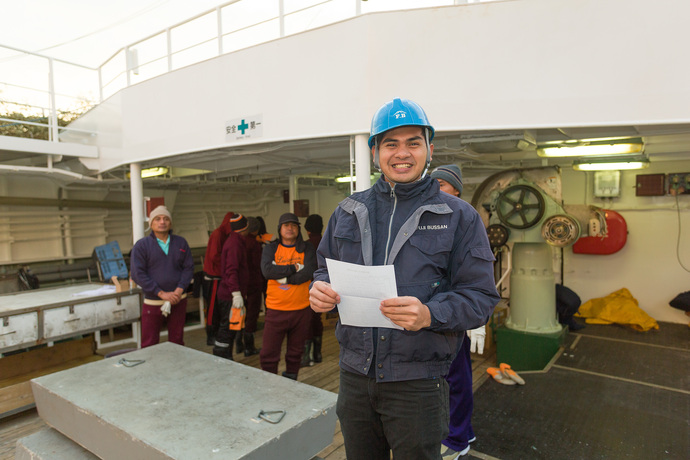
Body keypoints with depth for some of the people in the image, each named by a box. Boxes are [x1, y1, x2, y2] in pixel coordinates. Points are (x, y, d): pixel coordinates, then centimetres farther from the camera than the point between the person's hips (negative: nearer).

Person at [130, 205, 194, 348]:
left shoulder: (181, 243, 6)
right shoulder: (142, 245, -2)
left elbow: (189, 268, 4)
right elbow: (138, 274, -9)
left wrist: (179, 290, -12)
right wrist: (162, 293, -16)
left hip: (178, 301, 2)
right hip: (152, 302, -2)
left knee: (177, 341, 13)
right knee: (149, 345, 3)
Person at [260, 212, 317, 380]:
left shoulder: (307, 248, 3)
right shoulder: (271, 248, 3)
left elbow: (308, 272, -13)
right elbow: (267, 270, -15)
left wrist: (283, 277, -12)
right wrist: (293, 268, -15)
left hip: (301, 309, 1)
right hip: (275, 309, 0)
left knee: (295, 352, 15)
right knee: (268, 354, 2)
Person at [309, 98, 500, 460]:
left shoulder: (459, 216, -3)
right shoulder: (348, 212, 7)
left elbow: (480, 297, -7)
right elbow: (325, 269, 15)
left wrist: (430, 314, -25)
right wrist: (320, 289, -9)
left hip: (417, 383, -3)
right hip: (355, 375, 4)